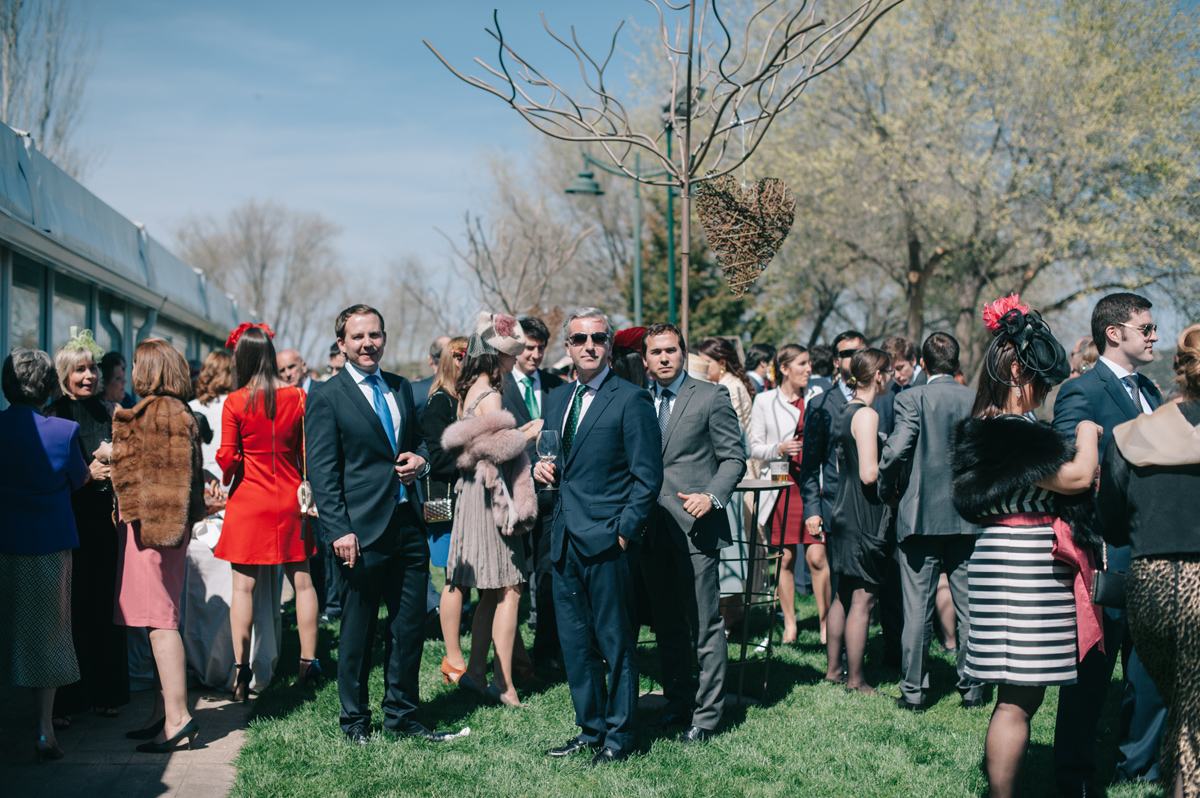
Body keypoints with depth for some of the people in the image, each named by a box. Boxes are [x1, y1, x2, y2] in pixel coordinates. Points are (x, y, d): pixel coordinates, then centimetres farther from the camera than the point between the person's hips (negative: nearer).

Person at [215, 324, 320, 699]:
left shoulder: (235, 402, -9)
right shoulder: (298, 397, -2)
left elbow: (227, 457, -9)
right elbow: (308, 453, 3)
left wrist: (226, 481, 11)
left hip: (248, 501, -2)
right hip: (290, 500, 3)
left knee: (243, 586, 2)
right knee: (301, 581, 10)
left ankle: (241, 667, 0)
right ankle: (308, 662, 14)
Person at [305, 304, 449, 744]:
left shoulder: (401, 388, 14)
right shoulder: (326, 397, -5)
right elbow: (322, 472, -9)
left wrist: (420, 460, 2)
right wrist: (339, 530, -16)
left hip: (409, 526, 6)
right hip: (362, 531, -6)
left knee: (411, 626, 10)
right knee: (358, 631, 5)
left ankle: (401, 716, 24)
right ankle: (355, 720, 20)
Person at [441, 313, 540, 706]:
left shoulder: (470, 392, 13)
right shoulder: (490, 394, -16)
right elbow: (494, 451, -20)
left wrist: (518, 433, 16)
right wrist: (527, 435, -6)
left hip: (476, 494, 10)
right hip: (492, 498, -10)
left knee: (492, 594, 14)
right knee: (508, 590, -5)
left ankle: (476, 672, 17)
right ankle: (503, 683, -3)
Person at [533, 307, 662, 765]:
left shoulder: (631, 401, -6)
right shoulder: (557, 399, 15)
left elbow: (648, 478, -8)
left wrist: (625, 531, -14)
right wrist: (540, 467, 3)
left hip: (607, 539, -7)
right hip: (566, 538, 7)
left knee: (616, 642, 1)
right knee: (574, 642, 12)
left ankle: (619, 735, 11)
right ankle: (591, 728, 24)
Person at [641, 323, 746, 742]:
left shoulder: (711, 396, 0)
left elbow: (734, 457, -1)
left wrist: (713, 497, -16)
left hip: (694, 526, -5)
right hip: (652, 529, 5)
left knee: (704, 625, -3)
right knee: (667, 625, 12)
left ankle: (706, 714, 4)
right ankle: (677, 702, 23)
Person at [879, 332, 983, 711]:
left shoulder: (912, 399, -9)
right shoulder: (978, 400, 0)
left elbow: (895, 451, -18)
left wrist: (887, 489, 0)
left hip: (920, 514, -3)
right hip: (970, 516, 3)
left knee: (917, 608, 3)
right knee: (969, 607, 11)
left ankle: (914, 690, 8)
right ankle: (972, 687, 17)